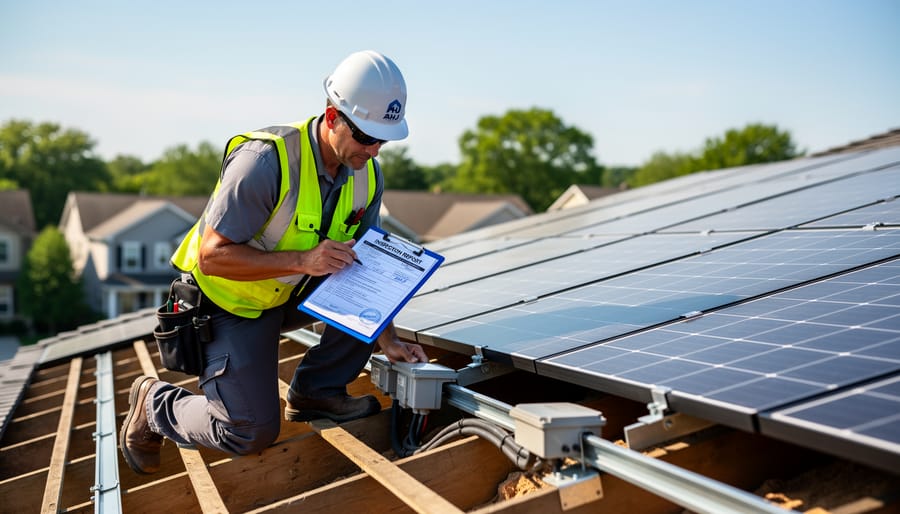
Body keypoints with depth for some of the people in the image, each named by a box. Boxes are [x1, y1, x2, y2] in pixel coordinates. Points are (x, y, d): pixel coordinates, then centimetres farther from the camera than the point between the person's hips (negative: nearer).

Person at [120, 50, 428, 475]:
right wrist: (302, 259, -38)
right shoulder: (266, 160, -30)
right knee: (250, 434, -11)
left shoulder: (367, 174, -8)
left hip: (288, 295, 7)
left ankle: (316, 391, 2)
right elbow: (212, 256, -30)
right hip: (229, 302, -6)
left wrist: (387, 340, -12)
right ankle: (154, 403, 17)